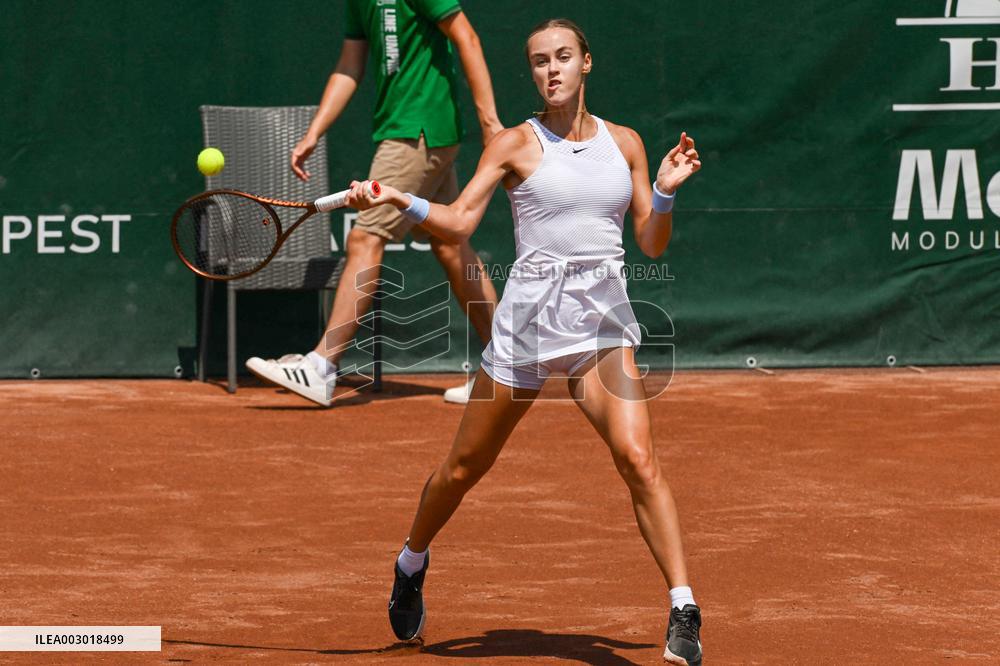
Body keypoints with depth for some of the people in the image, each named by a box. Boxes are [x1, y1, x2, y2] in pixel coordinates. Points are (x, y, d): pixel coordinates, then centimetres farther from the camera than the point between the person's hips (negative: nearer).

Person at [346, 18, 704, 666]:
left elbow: (652, 244, 11)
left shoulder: (625, 143, 9)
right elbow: (460, 220, -7)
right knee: (466, 465, 11)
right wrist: (398, 200, -22)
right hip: (529, 317, -1)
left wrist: (666, 192, -8)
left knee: (638, 458, -19)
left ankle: (685, 613, -18)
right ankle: (412, 563, 40)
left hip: (603, 320, 1)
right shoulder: (516, 144, 1)